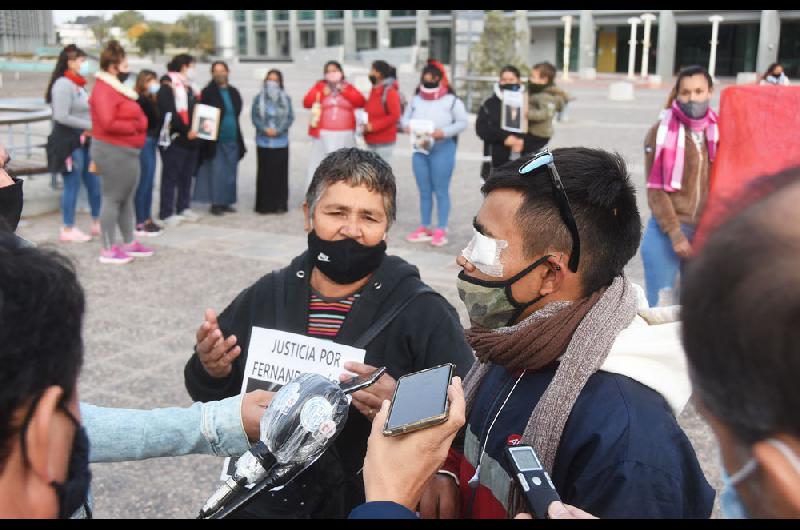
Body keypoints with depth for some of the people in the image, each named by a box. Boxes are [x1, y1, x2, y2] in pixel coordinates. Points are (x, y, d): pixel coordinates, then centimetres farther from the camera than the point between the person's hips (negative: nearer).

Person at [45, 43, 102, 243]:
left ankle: (97, 223, 25)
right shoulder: (63, 84, -14)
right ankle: (68, 230, 9)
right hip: (68, 141, -9)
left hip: (83, 141, 9)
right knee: (72, 186, -2)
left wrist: (91, 128, 1)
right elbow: (62, 117, -21)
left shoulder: (78, 84, 14)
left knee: (94, 183, 12)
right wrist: (90, 125, -17)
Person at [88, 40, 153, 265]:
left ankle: (130, 243, 23)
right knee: (113, 198, -5)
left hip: (128, 150, 10)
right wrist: (133, 126, -12)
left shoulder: (118, 87, 16)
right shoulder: (103, 90, -16)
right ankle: (108, 249, 1)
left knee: (127, 198, 14)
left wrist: (140, 123, 0)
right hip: (113, 151, -10)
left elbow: (135, 116, 22)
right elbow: (108, 123, -26)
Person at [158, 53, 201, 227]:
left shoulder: (189, 88, 21)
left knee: (187, 176, 13)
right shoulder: (167, 88, -8)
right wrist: (186, 130, -19)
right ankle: (167, 213, 0)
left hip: (190, 139, 9)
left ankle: (183, 208, 24)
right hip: (174, 139, -8)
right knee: (170, 177, -4)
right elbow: (169, 114, -18)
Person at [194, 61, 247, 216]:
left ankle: (226, 202, 15)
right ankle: (216, 203, 1)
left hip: (232, 139, 5)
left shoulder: (233, 92, 13)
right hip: (216, 141, -5)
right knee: (216, 172, -5)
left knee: (230, 172, 7)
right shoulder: (208, 92, -3)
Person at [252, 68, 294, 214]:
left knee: (280, 173, 0)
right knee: (264, 173, -1)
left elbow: (290, 117, 2)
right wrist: (265, 129, -12)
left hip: (281, 141, 0)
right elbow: (254, 116, 2)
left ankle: (280, 204, 6)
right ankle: (264, 205, 4)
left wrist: (278, 130, -11)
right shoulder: (259, 98, 6)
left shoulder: (286, 99, 6)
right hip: (264, 141, 0)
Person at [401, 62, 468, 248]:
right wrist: (407, 127, -11)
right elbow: (405, 118, 11)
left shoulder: (451, 100, -4)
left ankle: (441, 230, 6)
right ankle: (425, 228, 19)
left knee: (441, 191, 0)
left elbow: (462, 122, -6)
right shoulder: (416, 100, 7)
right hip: (419, 149, 4)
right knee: (424, 191, 11)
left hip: (442, 149, -4)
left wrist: (444, 132, -19)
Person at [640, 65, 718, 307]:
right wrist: (675, 233, -13)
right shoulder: (661, 132, -5)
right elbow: (655, 189, -7)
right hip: (667, 232, -3)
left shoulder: (719, 131, 4)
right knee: (662, 308, -2)